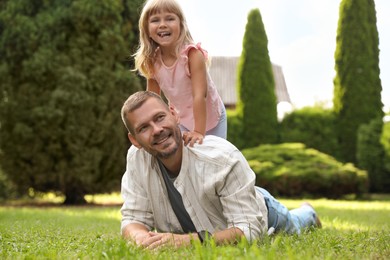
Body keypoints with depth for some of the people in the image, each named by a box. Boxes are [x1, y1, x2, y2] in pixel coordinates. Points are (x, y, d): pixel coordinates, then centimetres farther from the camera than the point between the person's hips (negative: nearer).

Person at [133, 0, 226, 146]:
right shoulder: (152, 61, -13)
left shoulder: (192, 54, -28)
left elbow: (199, 95, -36)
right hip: (182, 122, 4)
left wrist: (199, 132, -42)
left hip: (210, 118, -3)